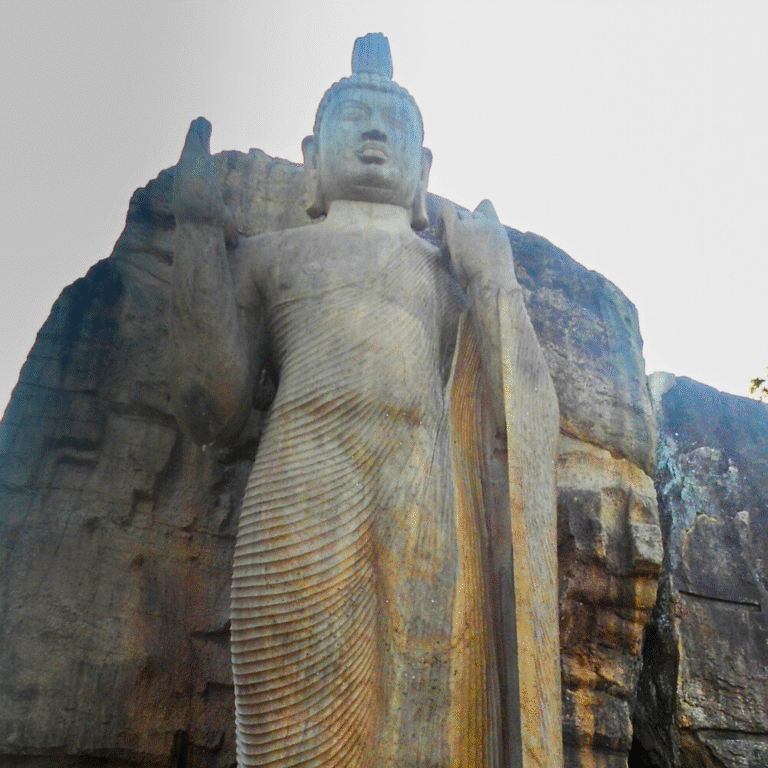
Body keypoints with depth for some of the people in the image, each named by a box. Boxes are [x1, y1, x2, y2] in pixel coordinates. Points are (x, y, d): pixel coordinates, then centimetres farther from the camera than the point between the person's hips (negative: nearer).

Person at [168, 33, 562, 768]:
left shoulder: (462, 268, 24)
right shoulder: (267, 253, 22)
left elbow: (523, 419, 12)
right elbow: (209, 410, 7)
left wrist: (495, 278, 9)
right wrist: (199, 230, 7)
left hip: (434, 517, 2)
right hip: (305, 503, -1)